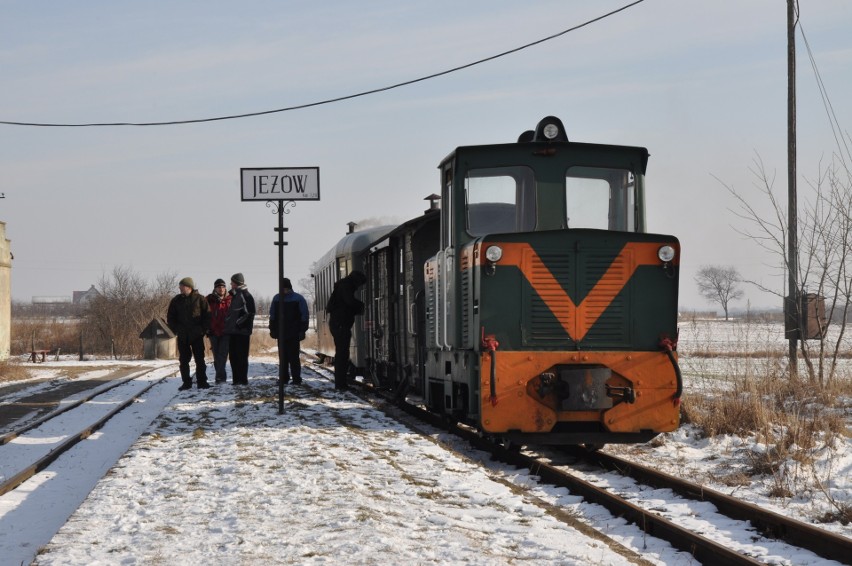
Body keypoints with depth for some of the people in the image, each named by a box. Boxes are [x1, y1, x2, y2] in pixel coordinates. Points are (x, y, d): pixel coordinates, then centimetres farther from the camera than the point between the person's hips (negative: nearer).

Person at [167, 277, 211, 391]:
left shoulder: (199, 299, -2)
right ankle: (186, 382, 10)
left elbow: (207, 315, 1)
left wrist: (203, 329, -7)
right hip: (182, 336, 2)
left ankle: (202, 381, 6)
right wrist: (176, 329, -1)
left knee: (200, 359, 1)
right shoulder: (176, 300, 5)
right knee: (183, 360, 4)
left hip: (197, 335, -2)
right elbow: (170, 317, 10)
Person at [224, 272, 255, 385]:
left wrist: (248, 331, -17)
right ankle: (236, 379, 13)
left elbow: (250, 314, -13)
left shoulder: (246, 295, -8)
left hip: (242, 331, -9)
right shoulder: (234, 295, 19)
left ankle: (242, 379, -1)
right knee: (233, 356, 8)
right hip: (233, 331, 9)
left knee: (241, 356, -5)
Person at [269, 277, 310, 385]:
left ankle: (296, 378, -2)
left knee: (293, 357, -5)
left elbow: (304, 316, -4)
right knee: (283, 357, 8)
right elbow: (272, 315, 15)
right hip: (281, 334, 4)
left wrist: (302, 331, -10)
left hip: (294, 334, -4)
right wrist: (272, 329, 7)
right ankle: (284, 378, 13)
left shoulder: (299, 299, -3)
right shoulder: (277, 298, 10)